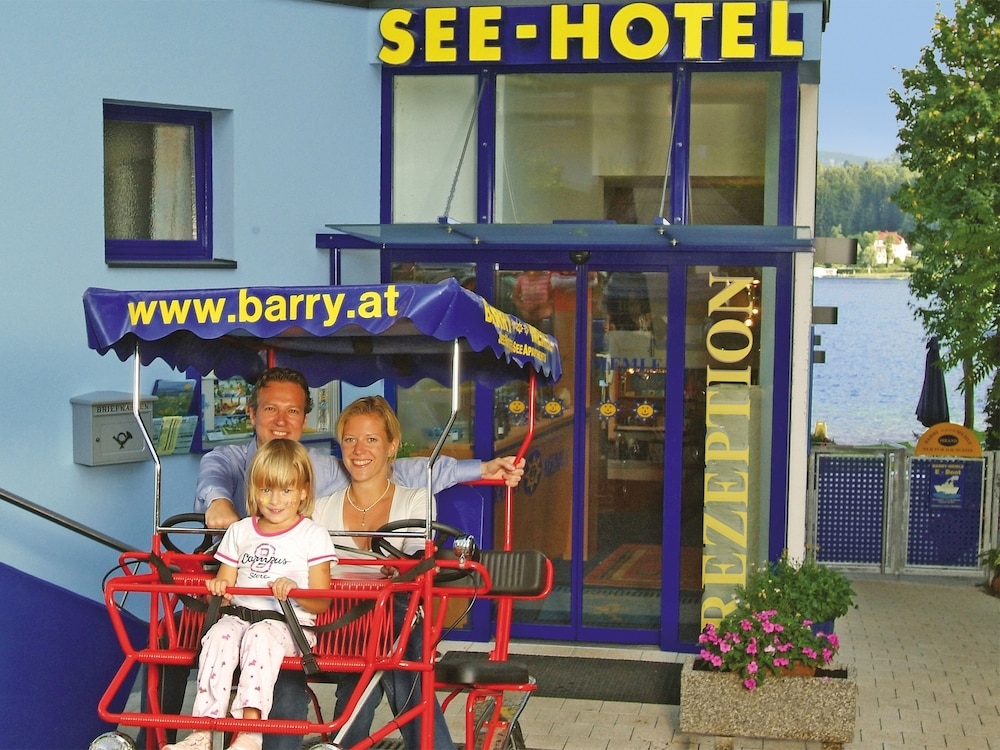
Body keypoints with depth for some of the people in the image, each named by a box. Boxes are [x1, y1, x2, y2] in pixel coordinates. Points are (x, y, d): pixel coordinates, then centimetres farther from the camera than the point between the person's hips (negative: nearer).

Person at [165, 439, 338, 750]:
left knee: (260, 637, -35)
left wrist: (294, 591, -20)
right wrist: (217, 588, -6)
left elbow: (322, 602, 2)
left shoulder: (313, 535, 7)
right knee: (219, 636, -30)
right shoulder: (239, 531, 19)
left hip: (289, 622, -3)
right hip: (238, 615, 3)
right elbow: (225, 588, 19)